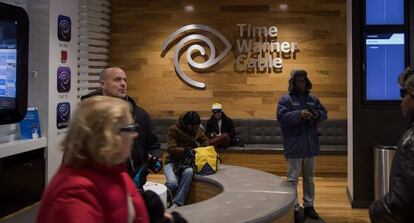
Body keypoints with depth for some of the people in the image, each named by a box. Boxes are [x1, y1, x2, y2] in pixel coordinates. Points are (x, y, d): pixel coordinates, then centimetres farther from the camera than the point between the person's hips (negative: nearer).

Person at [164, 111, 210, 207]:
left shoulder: (198, 130, 5)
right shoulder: (174, 129, -10)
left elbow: (206, 141, 16)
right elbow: (170, 149, -16)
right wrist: (186, 150, -30)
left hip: (187, 161, 3)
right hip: (172, 162, -3)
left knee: (189, 172, -35)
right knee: (173, 183, -33)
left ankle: (177, 202, -28)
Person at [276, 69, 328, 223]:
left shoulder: (313, 99, 12)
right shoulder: (286, 99, -5)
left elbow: (324, 114, 14)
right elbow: (281, 117, -17)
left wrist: (318, 114, -9)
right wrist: (299, 114, -28)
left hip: (310, 145, 6)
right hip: (294, 146, -6)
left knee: (309, 178, 15)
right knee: (292, 179, 0)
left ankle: (309, 206, 26)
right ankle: (294, 208, 6)